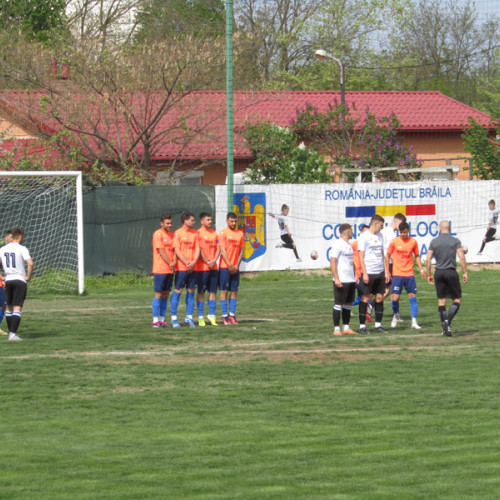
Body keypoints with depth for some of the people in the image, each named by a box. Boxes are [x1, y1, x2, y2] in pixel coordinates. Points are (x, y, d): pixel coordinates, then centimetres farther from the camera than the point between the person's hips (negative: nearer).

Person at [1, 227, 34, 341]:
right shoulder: (22, 249, -10)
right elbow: (30, 263, -23)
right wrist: (28, 276, -9)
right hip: (20, 280, -5)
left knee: (9, 308, 16)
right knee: (17, 309, -6)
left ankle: (11, 333, 21)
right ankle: (13, 334, -14)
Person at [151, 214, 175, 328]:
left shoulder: (172, 235, 14)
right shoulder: (158, 234, -7)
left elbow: (174, 250, 13)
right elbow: (161, 251, -11)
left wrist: (174, 262, -4)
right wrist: (170, 263, -11)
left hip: (170, 270, 7)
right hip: (160, 270, -7)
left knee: (166, 294, 7)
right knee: (158, 294, -6)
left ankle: (162, 319, 12)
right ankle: (155, 321, -3)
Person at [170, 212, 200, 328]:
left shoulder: (195, 233, 11)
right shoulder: (178, 233, -5)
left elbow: (197, 249, 7)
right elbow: (177, 251, -9)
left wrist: (193, 262, -8)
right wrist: (187, 263, -14)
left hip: (192, 268, 5)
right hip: (181, 268, -5)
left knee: (191, 291, 6)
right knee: (177, 291, -4)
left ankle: (189, 318, 12)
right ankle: (174, 319, 0)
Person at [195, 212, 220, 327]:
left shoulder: (214, 233, 13)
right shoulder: (198, 233, -5)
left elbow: (218, 248, 9)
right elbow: (199, 250, -10)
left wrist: (214, 261, -5)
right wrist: (207, 262, -12)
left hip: (213, 267, 5)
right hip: (202, 267, -5)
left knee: (213, 291, 5)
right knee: (201, 292, -2)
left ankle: (212, 316, 11)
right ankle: (200, 317, 0)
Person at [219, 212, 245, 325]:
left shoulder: (240, 234, 10)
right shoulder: (223, 233, -3)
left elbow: (241, 251, 10)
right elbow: (223, 251, -8)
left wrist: (237, 265, -2)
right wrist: (229, 265, -13)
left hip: (235, 268, 4)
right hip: (225, 267, -4)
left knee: (234, 291, 3)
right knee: (224, 291, -3)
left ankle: (232, 315, 8)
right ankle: (225, 316, -1)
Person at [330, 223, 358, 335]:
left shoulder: (349, 245, 16)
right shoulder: (338, 244, -10)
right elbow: (332, 262, -14)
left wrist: (355, 275, 15)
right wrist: (336, 279, -18)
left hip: (351, 280, 8)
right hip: (341, 280, -8)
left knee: (348, 304, 9)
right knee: (339, 304, -3)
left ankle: (346, 328, 14)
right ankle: (336, 329, 1)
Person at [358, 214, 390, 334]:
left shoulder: (380, 236, 14)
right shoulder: (364, 236, -6)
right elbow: (361, 256, -9)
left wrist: (386, 271, 12)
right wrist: (364, 273, -14)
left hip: (380, 272, 6)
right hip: (369, 273, -6)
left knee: (379, 297, 5)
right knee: (365, 298, -2)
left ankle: (378, 325, 11)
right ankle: (362, 326, 3)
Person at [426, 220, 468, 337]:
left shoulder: (434, 242, 3)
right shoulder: (455, 241, -3)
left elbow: (428, 259, 1)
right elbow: (462, 257, -9)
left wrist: (429, 274, 9)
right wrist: (465, 273, -2)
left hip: (439, 273, 3)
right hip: (451, 272, -3)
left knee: (441, 300, 8)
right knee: (457, 299, 5)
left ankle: (445, 327, 5)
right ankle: (448, 321, -16)